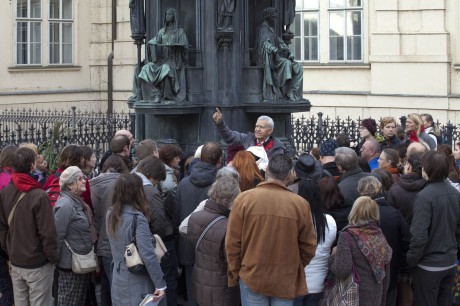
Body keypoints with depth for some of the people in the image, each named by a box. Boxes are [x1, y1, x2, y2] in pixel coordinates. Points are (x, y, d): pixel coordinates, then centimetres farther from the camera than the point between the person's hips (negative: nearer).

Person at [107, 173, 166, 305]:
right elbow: (148, 255, -23)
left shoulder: (111, 215, 3)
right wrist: (160, 284, -18)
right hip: (138, 286, -7)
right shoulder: (137, 218, -19)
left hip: (118, 284, 7)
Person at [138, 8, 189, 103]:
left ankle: (166, 96, -31)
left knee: (166, 69, -39)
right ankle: (156, 94, -33)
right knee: (147, 68, -26)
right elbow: (152, 42, 10)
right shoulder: (162, 31, 19)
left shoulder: (180, 31, 7)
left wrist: (172, 45, -23)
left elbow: (184, 45, -5)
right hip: (161, 60, 4)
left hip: (173, 60, -4)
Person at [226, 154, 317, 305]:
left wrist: (234, 275, 8)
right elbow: (308, 247, -1)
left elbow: (232, 243, -5)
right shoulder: (300, 204, -10)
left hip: (251, 278, 0)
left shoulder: (244, 199, -10)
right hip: (286, 281, 0)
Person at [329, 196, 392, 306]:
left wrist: (333, 256, -1)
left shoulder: (347, 236, -12)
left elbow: (342, 270, -21)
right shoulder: (380, 235, 5)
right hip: (376, 297, 6)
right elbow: (386, 273, 12)